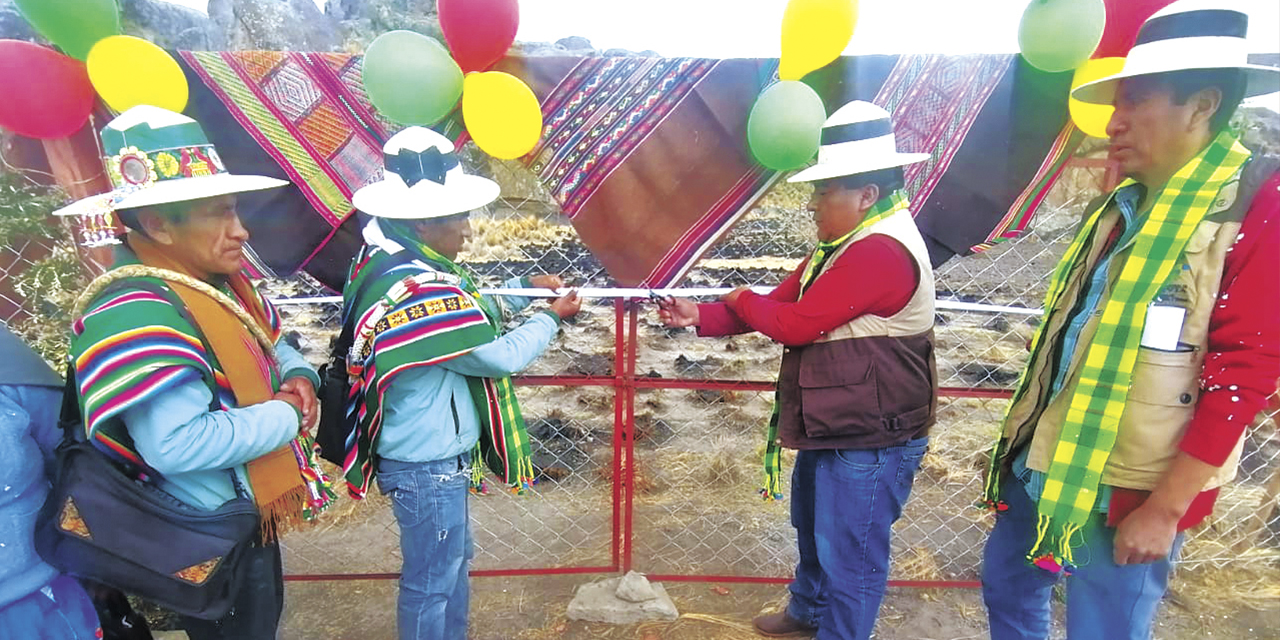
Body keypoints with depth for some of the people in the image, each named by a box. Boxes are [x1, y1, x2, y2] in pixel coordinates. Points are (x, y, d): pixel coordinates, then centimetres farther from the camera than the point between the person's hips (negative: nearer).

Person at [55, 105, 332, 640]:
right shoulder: (135, 314, -29)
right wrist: (288, 414, -25)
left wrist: (299, 378, -7)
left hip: (252, 514, 9)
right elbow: (178, 445, -39)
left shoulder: (221, 281, 0)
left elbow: (273, 347, 16)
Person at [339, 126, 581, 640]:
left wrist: (525, 286, 5)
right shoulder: (418, 290, -30)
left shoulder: (387, 263, 2)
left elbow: (469, 316, 12)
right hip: (429, 467, -10)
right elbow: (502, 357, -24)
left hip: (428, 456, 10)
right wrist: (551, 316, -9)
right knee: (432, 583, 12)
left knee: (451, 565, 27)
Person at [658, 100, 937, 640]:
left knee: (849, 554, 8)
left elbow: (795, 324, -27)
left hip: (870, 441, -11)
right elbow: (782, 302, 8)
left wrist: (741, 300, -6)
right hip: (831, 429, 11)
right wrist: (701, 317, -3)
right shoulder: (847, 245, 9)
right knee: (813, 530, 27)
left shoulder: (881, 252, -26)